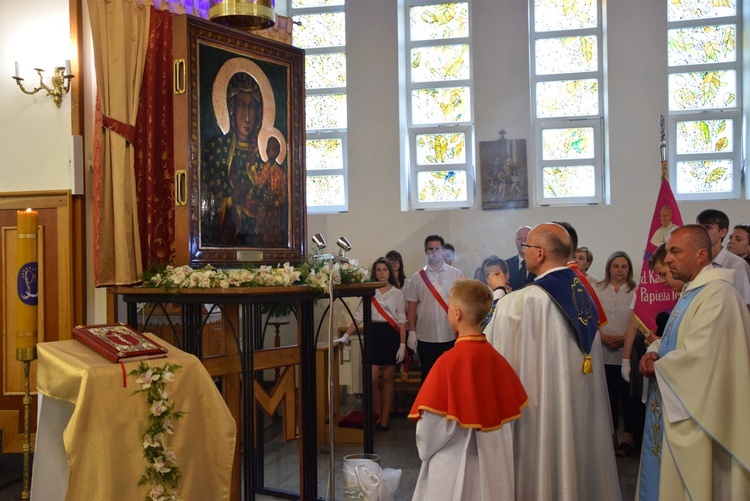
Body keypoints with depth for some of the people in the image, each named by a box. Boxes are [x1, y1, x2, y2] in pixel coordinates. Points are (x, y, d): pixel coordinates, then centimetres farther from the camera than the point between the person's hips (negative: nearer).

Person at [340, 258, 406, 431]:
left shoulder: (397, 293, 3)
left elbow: (402, 320, 0)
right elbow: (358, 316, 4)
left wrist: (402, 344, -8)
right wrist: (346, 335, -7)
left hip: (391, 334, -1)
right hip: (373, 334, 2)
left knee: (388, 378, 5)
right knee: (373, 379, -3)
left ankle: (385, 417, 14)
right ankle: (377, 415, 14)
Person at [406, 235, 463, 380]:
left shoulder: (456, 274, 1)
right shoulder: (418, 277, 4)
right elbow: (411, 307, 4)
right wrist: (412, 332, -1)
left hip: (451, 336, -1)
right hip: (425, 338, 1)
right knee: (428, 377, 11)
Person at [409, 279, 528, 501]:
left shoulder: (449, 362, -21)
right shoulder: (496, 358, -4)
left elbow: (433, 422, -18)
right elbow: (512, 412, 4)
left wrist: (425, 448, 3)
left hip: (455, 464, -5)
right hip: (494, 462, 6)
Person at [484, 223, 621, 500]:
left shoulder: (522, 300, -21)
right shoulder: (583, 293, 2)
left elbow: (490, 334, -8)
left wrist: (498, 292, 6)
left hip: (540, 408, -6)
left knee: (541, 465, 8)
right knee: (575, 458, 18)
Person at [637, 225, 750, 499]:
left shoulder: (717, 294, -20)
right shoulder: (693, 292, 12)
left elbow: (699, 354, -28)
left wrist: (657, 366, -12)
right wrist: (655, 354, 0)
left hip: (696, 413, -10)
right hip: (676, 408, 10)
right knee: (664, 478, 17)